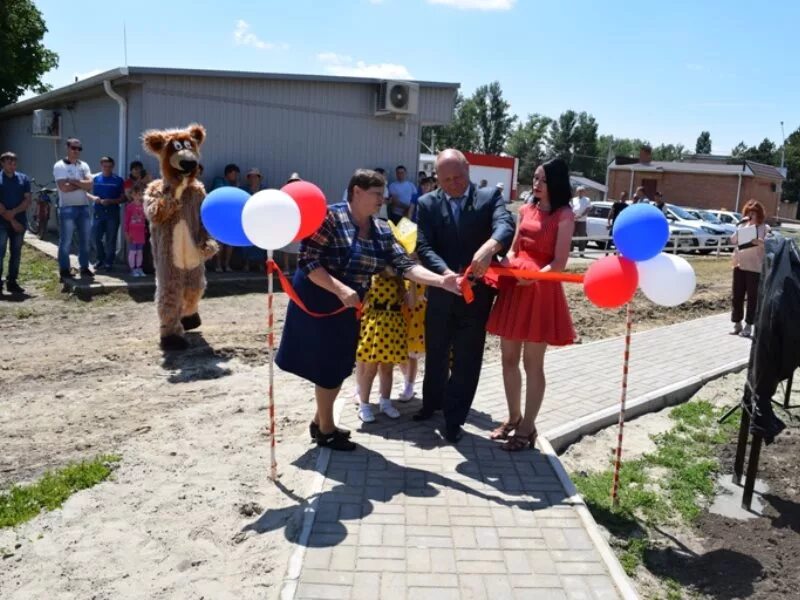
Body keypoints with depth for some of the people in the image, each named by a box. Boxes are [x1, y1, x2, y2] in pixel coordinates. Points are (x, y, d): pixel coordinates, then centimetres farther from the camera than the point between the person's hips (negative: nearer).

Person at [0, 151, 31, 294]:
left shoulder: (23, 178, 8)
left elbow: (27, 200, 3)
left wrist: (14, 212, -12)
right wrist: (12, 220, -10)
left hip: (20, 221, 3)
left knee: (16, 254, 7)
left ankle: (12, 282, 14)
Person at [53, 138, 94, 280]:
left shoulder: (84, 166, 11)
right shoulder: (59, 166, -4)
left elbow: (90, 184, -3)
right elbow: (64, 187, -16)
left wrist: (73, 181, -12)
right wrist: (82, 184, -6)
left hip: (84, 207, 5)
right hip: (67, 208, -5)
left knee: (85, 239, 8)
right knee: (65, 240, 0)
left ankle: (84, 268, 17)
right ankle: (64, 269, 8)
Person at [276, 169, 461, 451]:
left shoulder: (381, 230, 2)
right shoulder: (330, 218, -18)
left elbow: (405, 265, -7)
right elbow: (307, 262, -22)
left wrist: (441, 281, -20)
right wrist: (340, 289, -31)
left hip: (347, 308, 7)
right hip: (318, 303, -7)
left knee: (339, 366, 15)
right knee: (327, 366, 3)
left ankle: (320, 421, 34)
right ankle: (326, 429, 21)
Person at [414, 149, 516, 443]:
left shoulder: (490, 196, -4)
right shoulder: (428, 203, -1)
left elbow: (505, 225, -22)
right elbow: (424, 248, -10)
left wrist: (490, 246, -45)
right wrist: (446, 273, -28)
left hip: (476, 294, -2)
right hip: (440, 294, 2)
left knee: (467, 360, 6)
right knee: (436, 354, 19)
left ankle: (453, 418, 23)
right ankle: (432, 401, 44)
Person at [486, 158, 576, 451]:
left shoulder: (564, 215, -6)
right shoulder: (526, 210, 13)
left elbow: (559, 263, -12)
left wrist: (532, 277, -26)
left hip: (540, 292, -6)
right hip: (513, 289, 7)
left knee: (532, 363, 2)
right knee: (508, 358, 12)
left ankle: (527, 427, 15)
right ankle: (513, 418, 28)